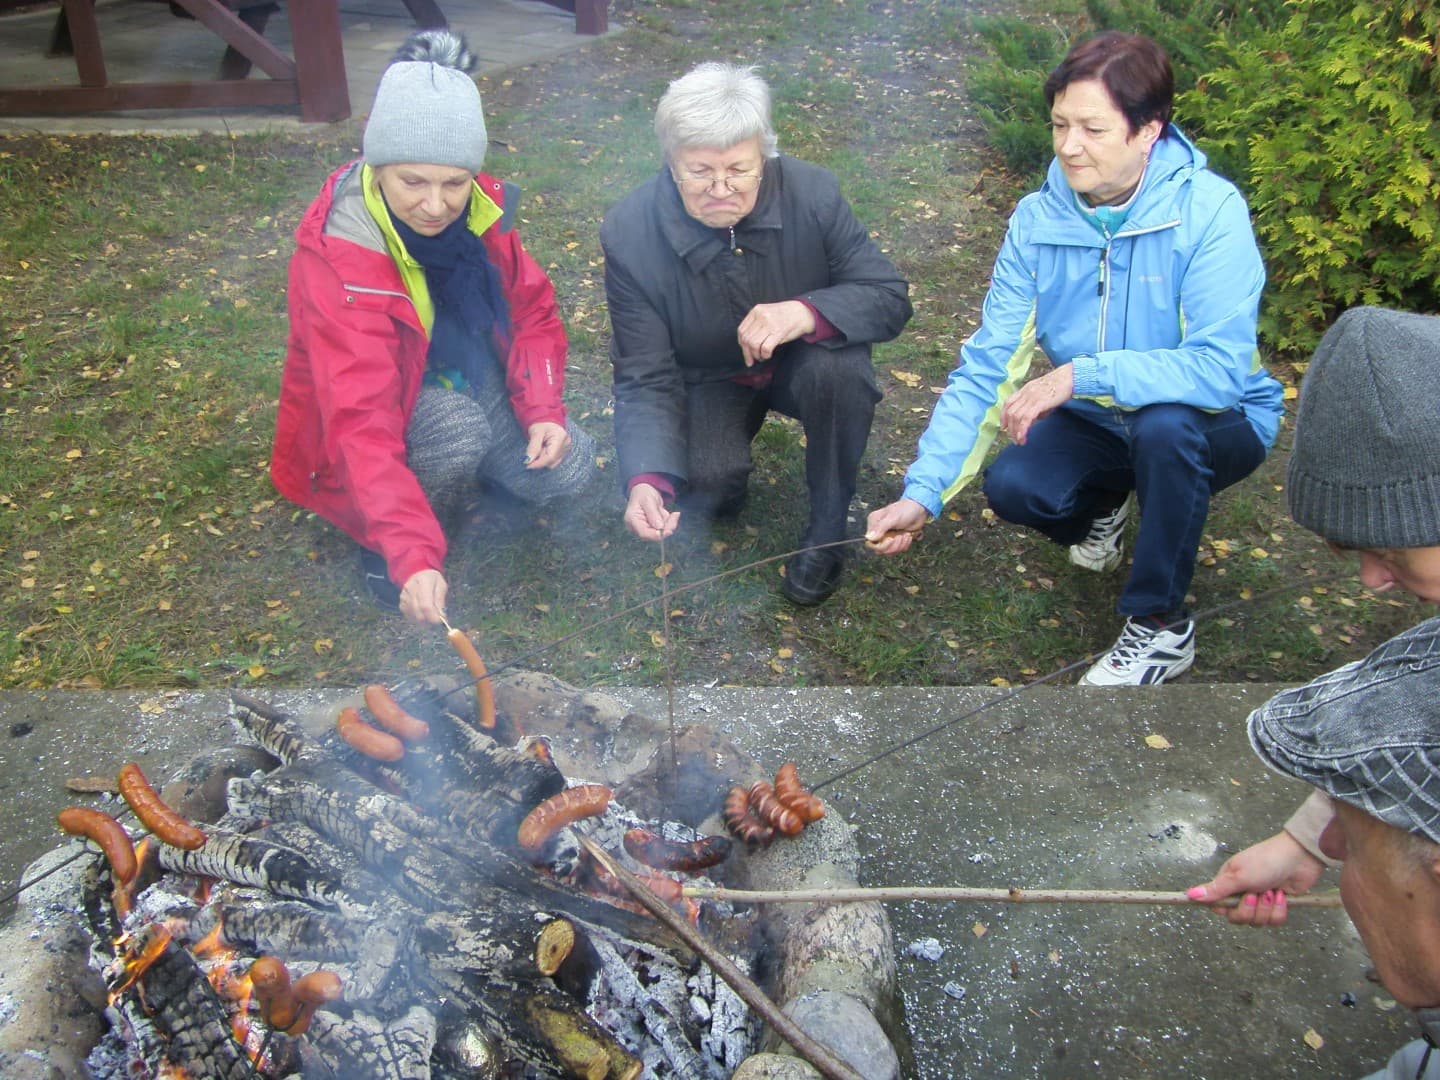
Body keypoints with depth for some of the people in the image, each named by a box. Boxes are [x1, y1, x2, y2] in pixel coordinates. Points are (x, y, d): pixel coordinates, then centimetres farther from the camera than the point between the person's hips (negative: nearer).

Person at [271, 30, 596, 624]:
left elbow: (533, 312, -2)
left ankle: (481, 471, 15)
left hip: (473, 388, 5)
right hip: (387, 424, -5)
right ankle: (381, 543, -7)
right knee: (459, 424, -35)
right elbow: (361, 423, -38)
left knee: (565, 469, -17)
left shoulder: (480, 206, -14)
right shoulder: (336, 256, -31)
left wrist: (543, 412, -20)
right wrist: (412, 558, -48)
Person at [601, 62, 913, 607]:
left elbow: (891, 296, -19)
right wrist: (647, 481, -40)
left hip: (798, 359, 1)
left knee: (840, 366, -33)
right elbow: (644, 380, -21)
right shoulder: (629, 233, -24)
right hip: (705, 379, 0)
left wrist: (808, 313, -41)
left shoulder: (812, 193, -23)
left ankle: (827, 529, -10)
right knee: (709, 483, -28)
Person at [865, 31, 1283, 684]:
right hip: (1096, 422, 4)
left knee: (1163, 424, -37)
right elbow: (985, 366, -16)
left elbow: (1220, 367, -34)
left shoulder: (1210, 212, -25)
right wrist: (923, 493, -25)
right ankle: (1107, 501, 15)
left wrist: (1082, 374, -42)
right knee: (1013, 487, -24)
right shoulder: (1037, 220, -12)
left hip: (1215, 424, -3)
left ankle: (1162, 625, -12)